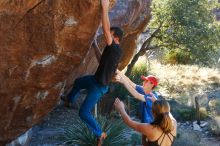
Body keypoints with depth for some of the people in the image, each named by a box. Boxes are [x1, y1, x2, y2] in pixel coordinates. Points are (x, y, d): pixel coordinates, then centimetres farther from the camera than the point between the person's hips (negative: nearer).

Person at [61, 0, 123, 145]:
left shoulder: (115, 49, -28)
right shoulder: (114, 51, 1)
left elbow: (106, 30, -40)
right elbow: (102, 60, 17)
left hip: (100, 86, -10)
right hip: (96, 79, 10)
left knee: (84, 113, -6)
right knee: (78, 82, 33)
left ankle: (100, 134, 9)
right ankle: (69, 99, 62)